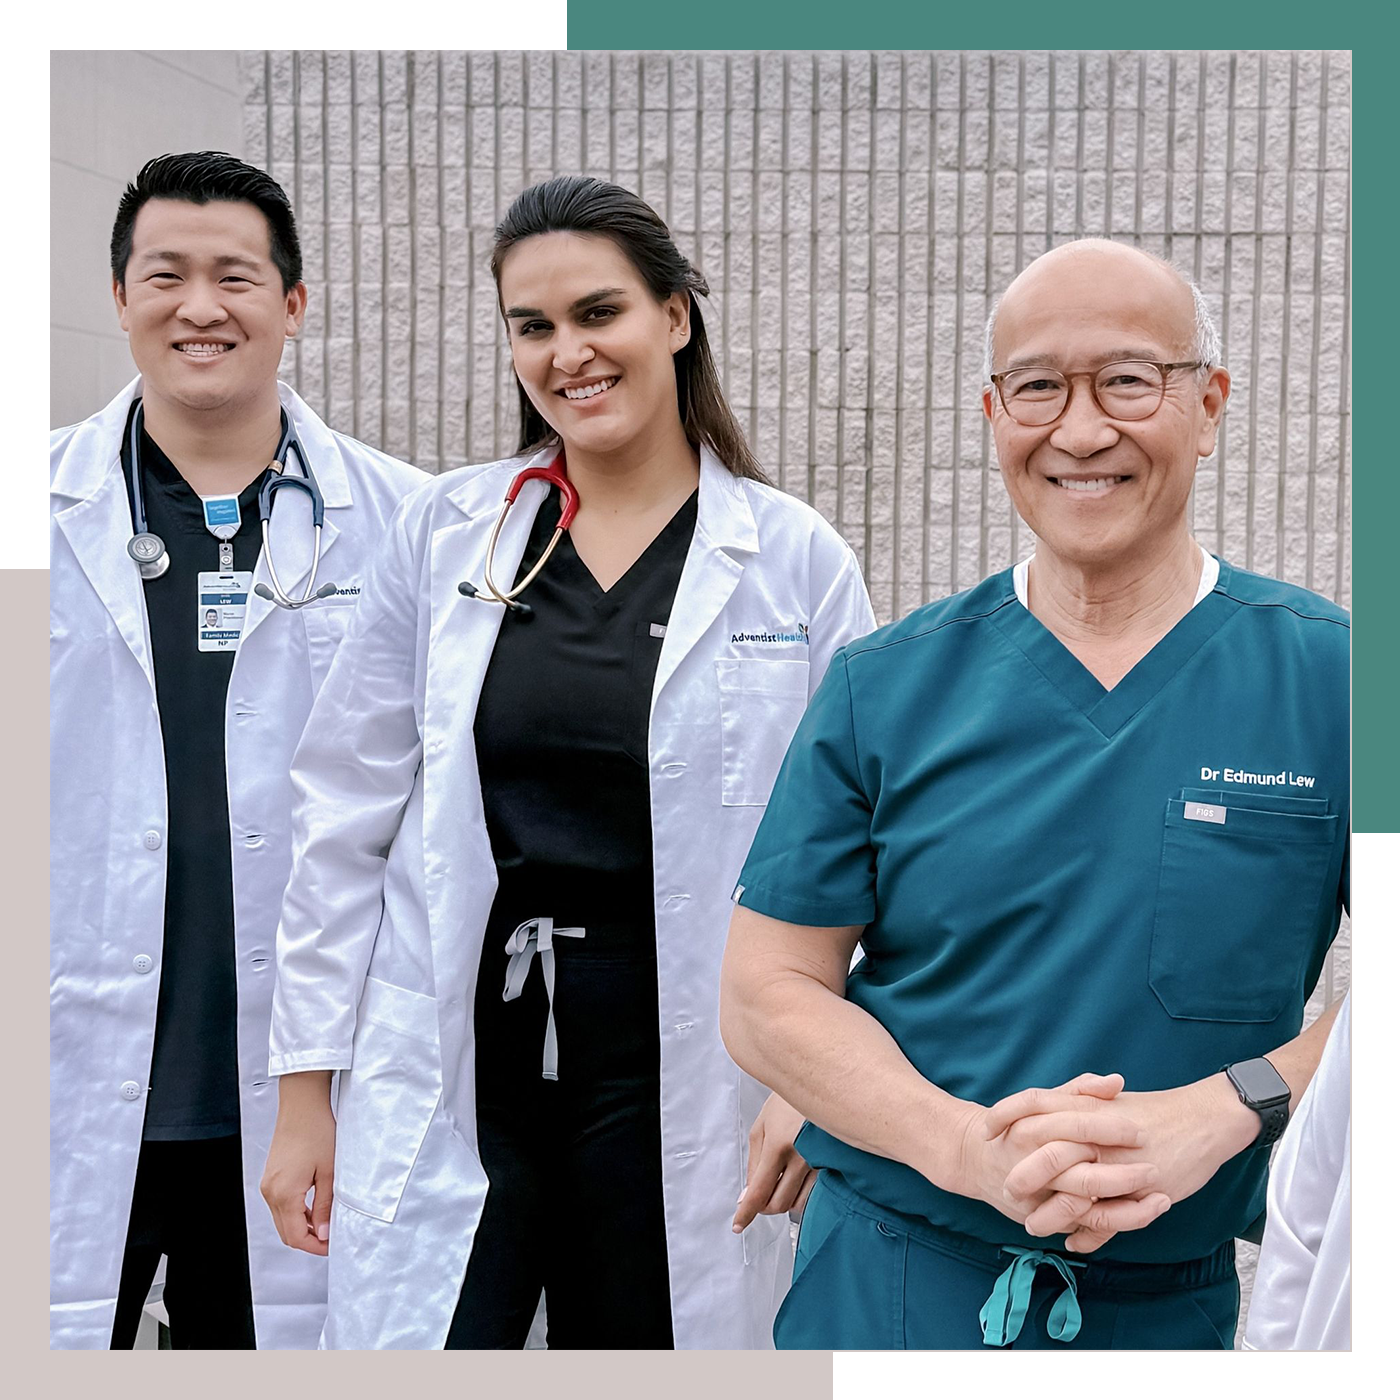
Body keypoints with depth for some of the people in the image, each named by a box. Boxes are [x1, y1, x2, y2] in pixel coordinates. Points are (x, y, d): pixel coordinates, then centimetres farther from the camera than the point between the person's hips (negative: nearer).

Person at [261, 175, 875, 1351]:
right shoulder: (443, 533, 2)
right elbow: (349, 818, 4)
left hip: (673, 1068, 0)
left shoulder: (796, 560, -2)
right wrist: (307, 1087, 3)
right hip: (452, 1064, 1)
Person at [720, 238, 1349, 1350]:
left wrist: (1214, 1114, -21)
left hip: (1187, 1304, 1)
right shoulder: (885, 686, -3)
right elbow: (768, 993, -4)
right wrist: (973, 1149, -19)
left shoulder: (1331, 675, -6)